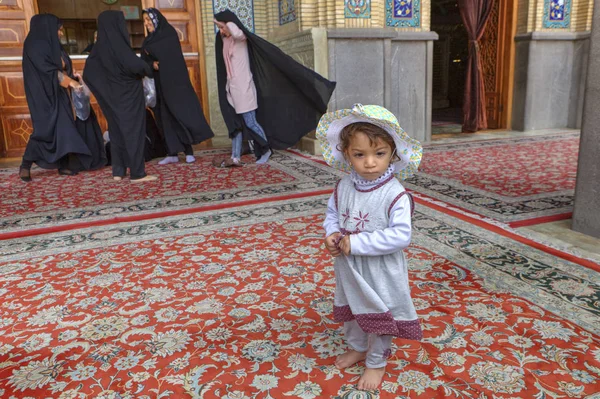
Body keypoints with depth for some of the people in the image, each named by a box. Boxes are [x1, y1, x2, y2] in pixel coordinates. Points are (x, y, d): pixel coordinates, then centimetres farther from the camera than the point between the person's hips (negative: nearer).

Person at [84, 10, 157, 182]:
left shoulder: (100, 47, 5)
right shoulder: (118, 45, -18)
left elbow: (88, 73, 9)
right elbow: (135, 65, -29)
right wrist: (149, 70, -9)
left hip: (112, 96, 7)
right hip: (128, 94, -7)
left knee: (117, 131, 13)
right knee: (133, 131, -3)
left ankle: (118, 171, 16)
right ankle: (137, 173, -1)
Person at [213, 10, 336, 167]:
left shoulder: (241, 37, -8)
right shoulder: (224, 40, 15)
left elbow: (236, 33, -32)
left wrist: (227, 23, -14)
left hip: (244, 87, -8)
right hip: (232, 88, 8)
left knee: (250, 122, -5)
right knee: (235, 123, 6)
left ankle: (266, 149, 12)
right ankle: (235, 158, 7)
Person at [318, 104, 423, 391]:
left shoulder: (395, 194, -25)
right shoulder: (343, 187, -8)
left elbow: (401, 236, -30)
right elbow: (332, 214, 7)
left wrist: (357, 243, -30)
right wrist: (331, 234, -15)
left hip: (381, 273, -5)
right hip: (348, 268, 6)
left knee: (379, 316, 16)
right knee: (350, 310, 26)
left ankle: (376, 362, 41)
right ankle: (357, 348, 54)